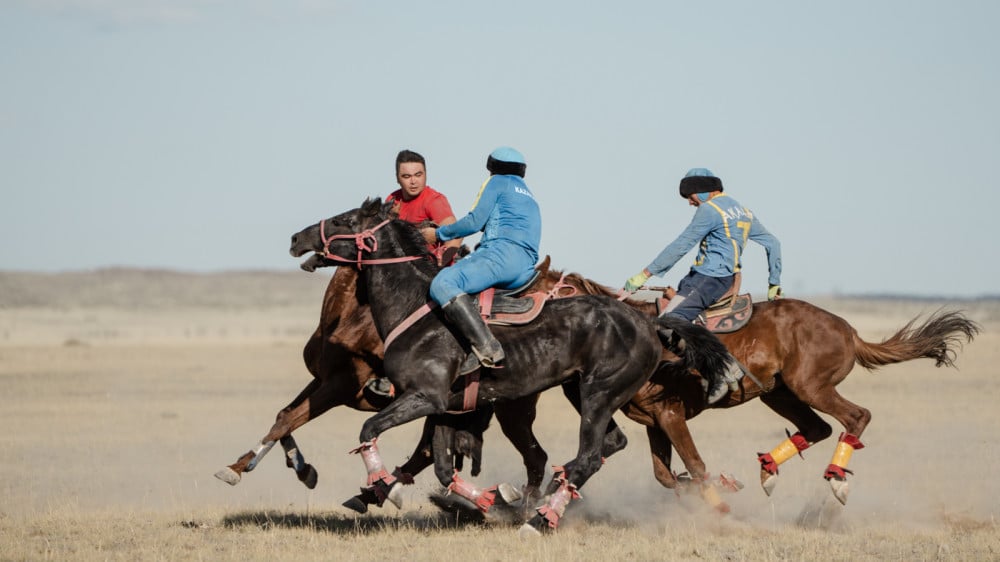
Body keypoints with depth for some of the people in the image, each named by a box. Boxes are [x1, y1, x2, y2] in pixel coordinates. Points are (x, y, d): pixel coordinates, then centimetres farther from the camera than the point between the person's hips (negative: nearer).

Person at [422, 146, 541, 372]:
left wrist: (439, 233, 10)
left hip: (502, 252, -9)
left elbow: (475, 222, -2)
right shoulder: (527, 194, 35)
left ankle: (487, 348, -42)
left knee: (442, 284, -25)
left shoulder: (496, 182, 10)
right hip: (526, 268, 9)